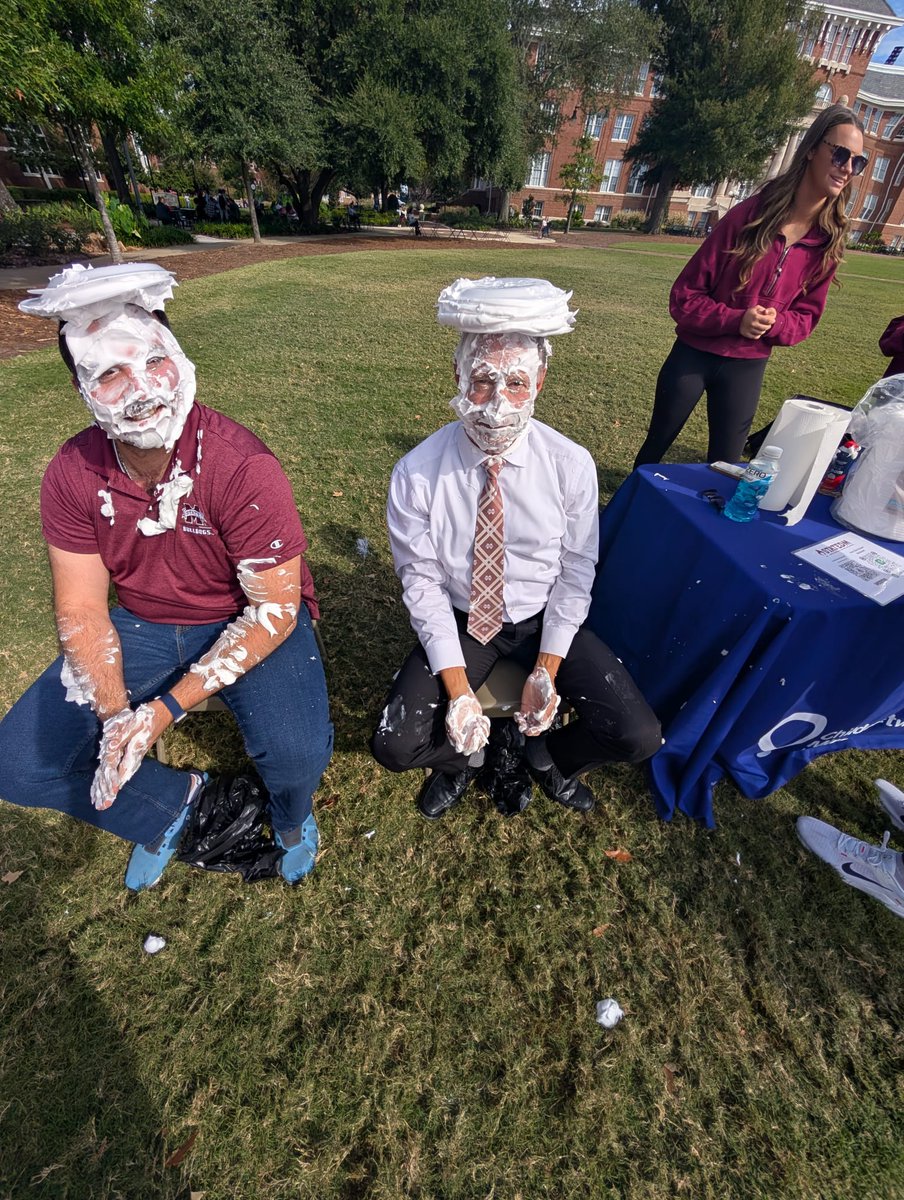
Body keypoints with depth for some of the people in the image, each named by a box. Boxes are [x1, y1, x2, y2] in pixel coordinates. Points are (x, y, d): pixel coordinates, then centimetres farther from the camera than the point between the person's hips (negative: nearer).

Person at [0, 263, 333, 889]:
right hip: (141, 625, 5)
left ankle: (291, 815, 13)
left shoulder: (244, 466, -24)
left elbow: (274, 610, -22)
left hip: (249, 621, -4)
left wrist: (167, 708, -24)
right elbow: (81, 613, -4)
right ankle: (172, 801, 23)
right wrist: (116, 715, -20)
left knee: (298, 752, -28)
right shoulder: (72, 474, -8)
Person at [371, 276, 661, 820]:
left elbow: (575, 572, -6)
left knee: (638, 737, -11)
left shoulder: (571, 464, -14)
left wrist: (546, 671, -12)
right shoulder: (417, 471, -17)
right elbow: (422, 581, -12)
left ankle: (537, 750, 20)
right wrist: (457, 688, -16)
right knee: (396, 746, -14)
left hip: (544, 619, 1)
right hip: (460, 621, 0)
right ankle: (470, 756, 22)